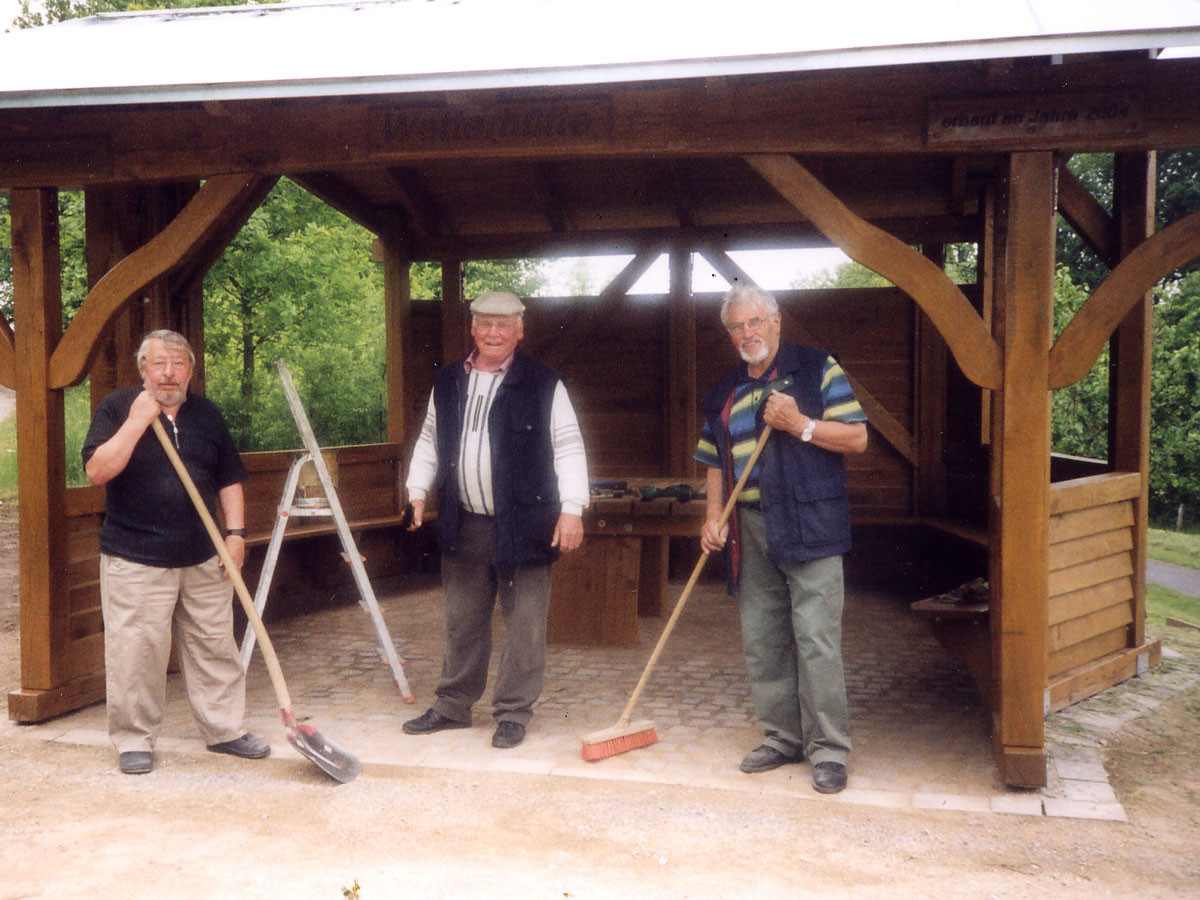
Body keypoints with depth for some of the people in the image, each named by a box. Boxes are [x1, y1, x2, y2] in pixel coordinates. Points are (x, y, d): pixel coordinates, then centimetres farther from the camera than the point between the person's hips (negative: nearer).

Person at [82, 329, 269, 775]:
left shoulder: (207, 414, 11)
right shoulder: (117, 408, -1)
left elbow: (229, 479, 14)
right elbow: (97, 470, -15)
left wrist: (236, 532, 4)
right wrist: (137, 421, -18)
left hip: (203, 557, 4)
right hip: (135, 558, -4)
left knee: (215, 647, 10)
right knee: (135, 652, -1)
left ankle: (224, 728, 23)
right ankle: (134, 740, 15)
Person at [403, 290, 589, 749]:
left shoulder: (544, 385, -4)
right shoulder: (447, 383, 11)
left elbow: (568, 447, -5)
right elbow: (429, 441, 21)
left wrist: (571, 509, -12)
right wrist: (417, 492, 12)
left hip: (523, 524, -4)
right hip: (463, 526, 4)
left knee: (523, 623, 2)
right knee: (462, 621, 15)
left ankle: (513, 712, 15)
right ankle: (452, 706, 29)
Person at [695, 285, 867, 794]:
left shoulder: (817, 369, 2)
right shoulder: (723, 395, 17)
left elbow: (857, 438, -3)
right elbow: (716, 464, 19)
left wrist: (800, 424, -15)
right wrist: (713, 518, 5)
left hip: (809, 528, -5)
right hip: (749, 533, 6)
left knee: (816, 639, -7)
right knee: (761, 642, 9)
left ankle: (829, 750, 3)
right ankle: (782, 738, 22)